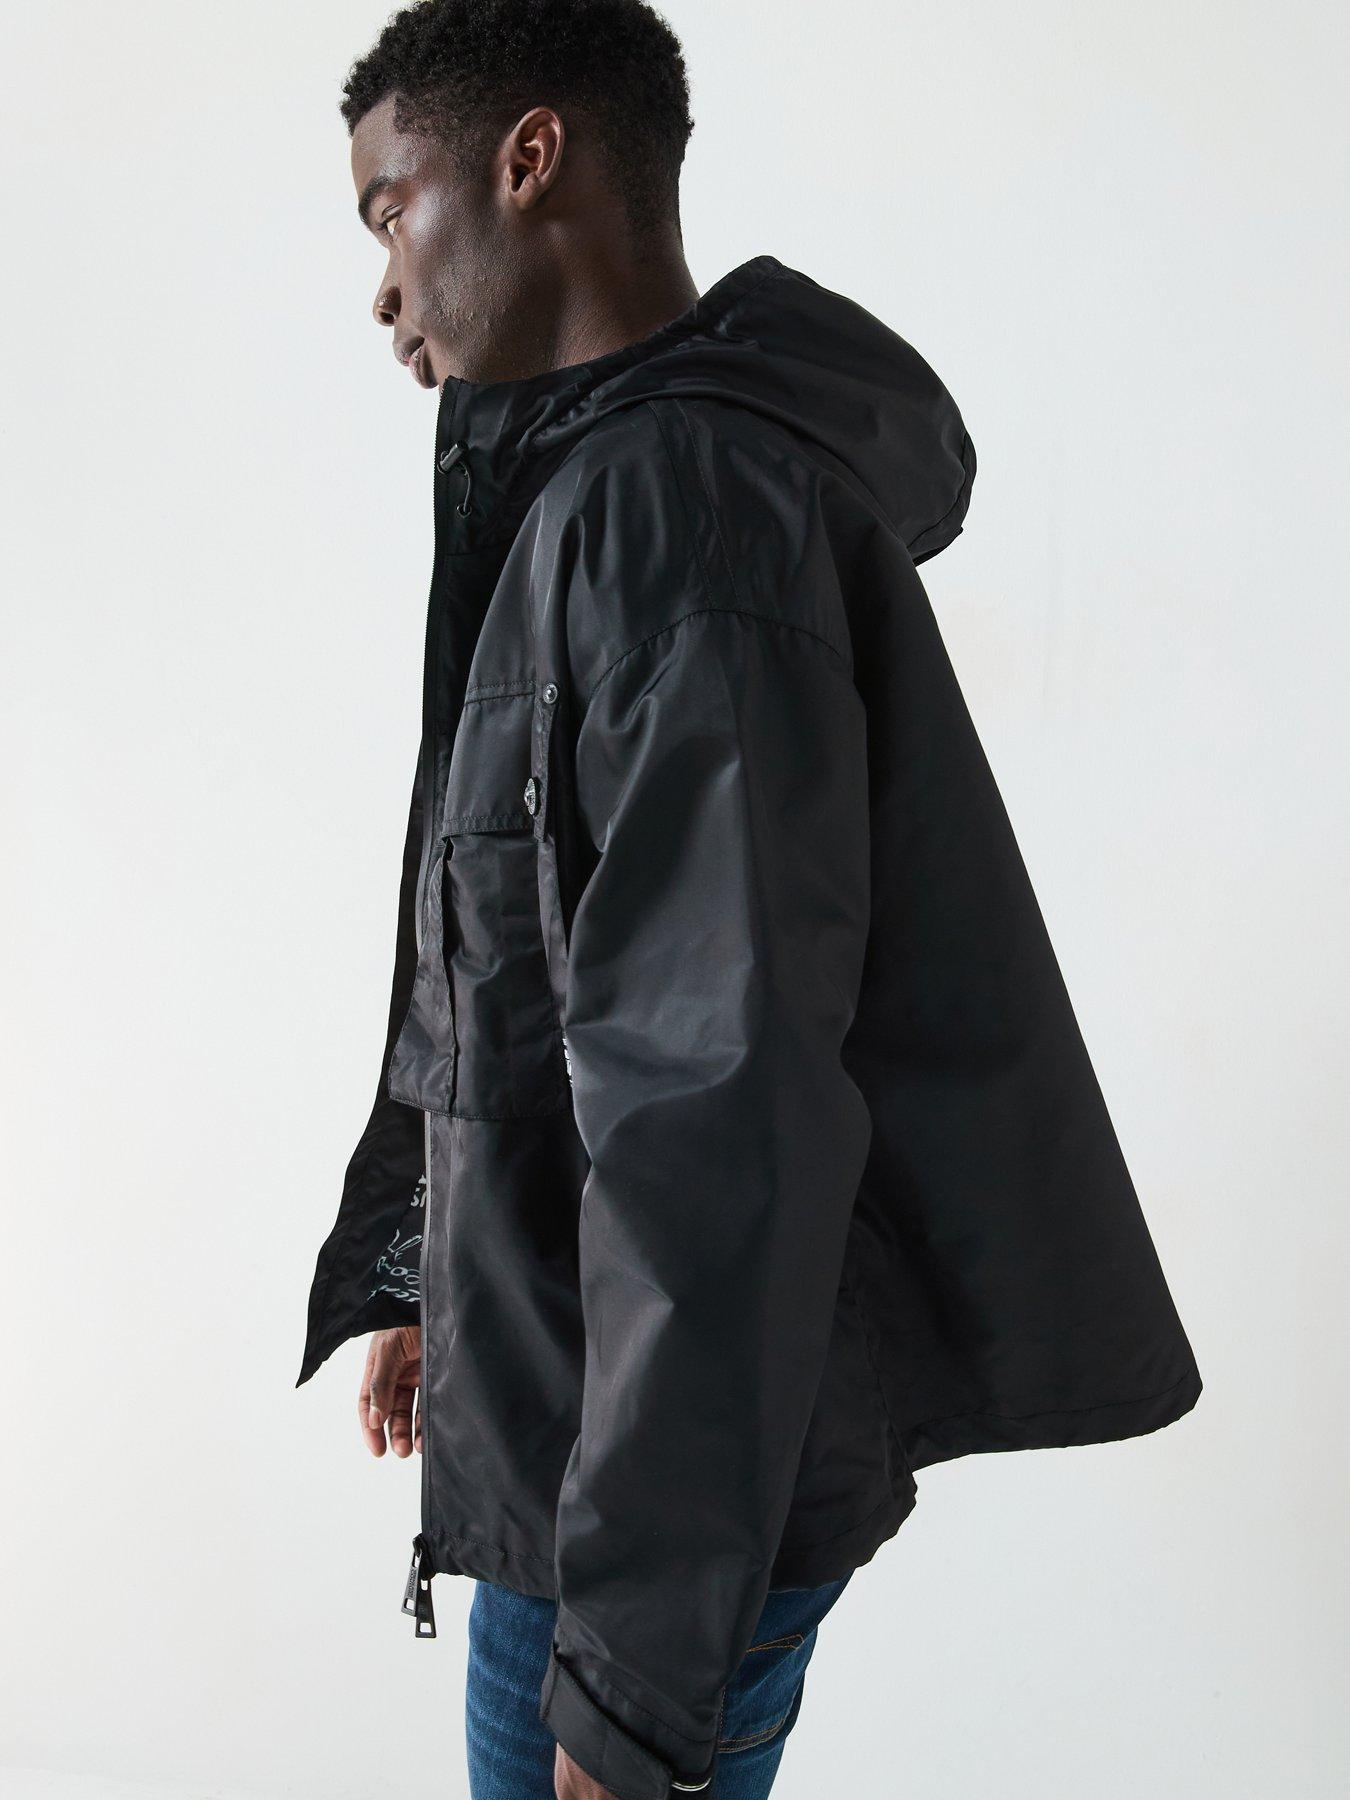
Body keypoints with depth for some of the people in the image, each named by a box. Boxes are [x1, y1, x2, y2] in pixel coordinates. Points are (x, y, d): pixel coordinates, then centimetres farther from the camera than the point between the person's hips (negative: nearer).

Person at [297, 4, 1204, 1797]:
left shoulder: (680, 504, -21)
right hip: (576, 1396, 9)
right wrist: (429, 1279, 24)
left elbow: (716, 1109, -26)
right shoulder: (580, 497, 11)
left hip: (687, 1464, -9)